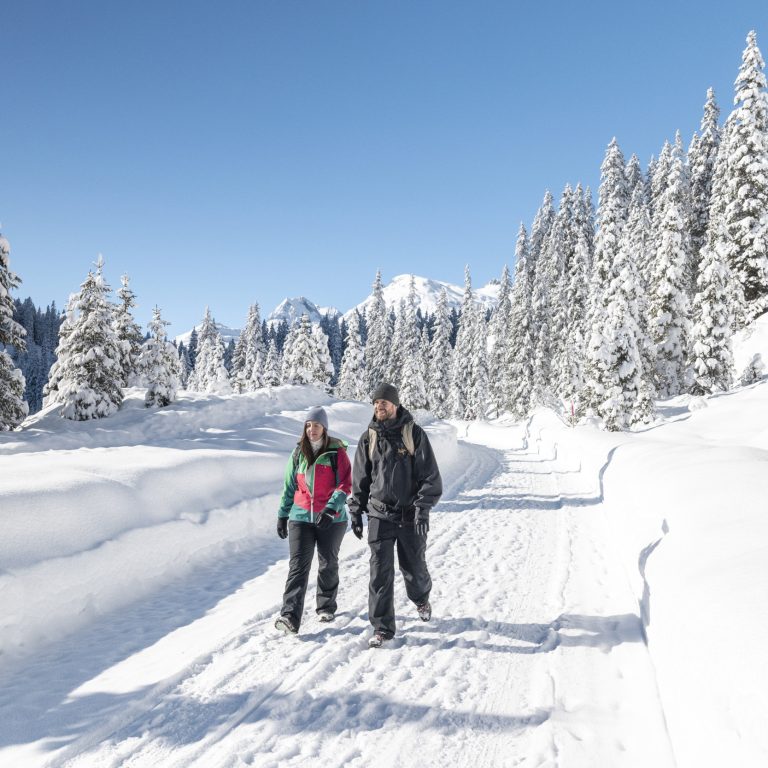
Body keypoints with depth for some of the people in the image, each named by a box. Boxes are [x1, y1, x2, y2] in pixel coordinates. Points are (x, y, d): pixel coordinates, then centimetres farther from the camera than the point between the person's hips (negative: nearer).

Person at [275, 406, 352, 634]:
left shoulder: (337, 453, -4)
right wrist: (282, 515, 14)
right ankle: (290, 617, -15)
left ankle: (326, 607, 32)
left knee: (328, 564, 12)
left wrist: (331, 509, -22)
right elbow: (289, 486, 13)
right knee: (298, 566, -9)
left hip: (331, 519, -1)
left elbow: (345, 485, -9)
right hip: (301, 517, 2)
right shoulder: (298, 453, 6)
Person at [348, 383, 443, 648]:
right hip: (380, 514, 1)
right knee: (380, 572, -4)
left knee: (413, 568, 12)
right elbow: (360, 479, 11)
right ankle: (382, 627, 7)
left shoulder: (414, 433, -5)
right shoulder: (369, 437, 4)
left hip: (410, 515, -1)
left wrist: (423, 508, -16)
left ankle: (421, 599, 45)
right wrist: (356, 512, 9)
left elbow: (430, 475, -7)